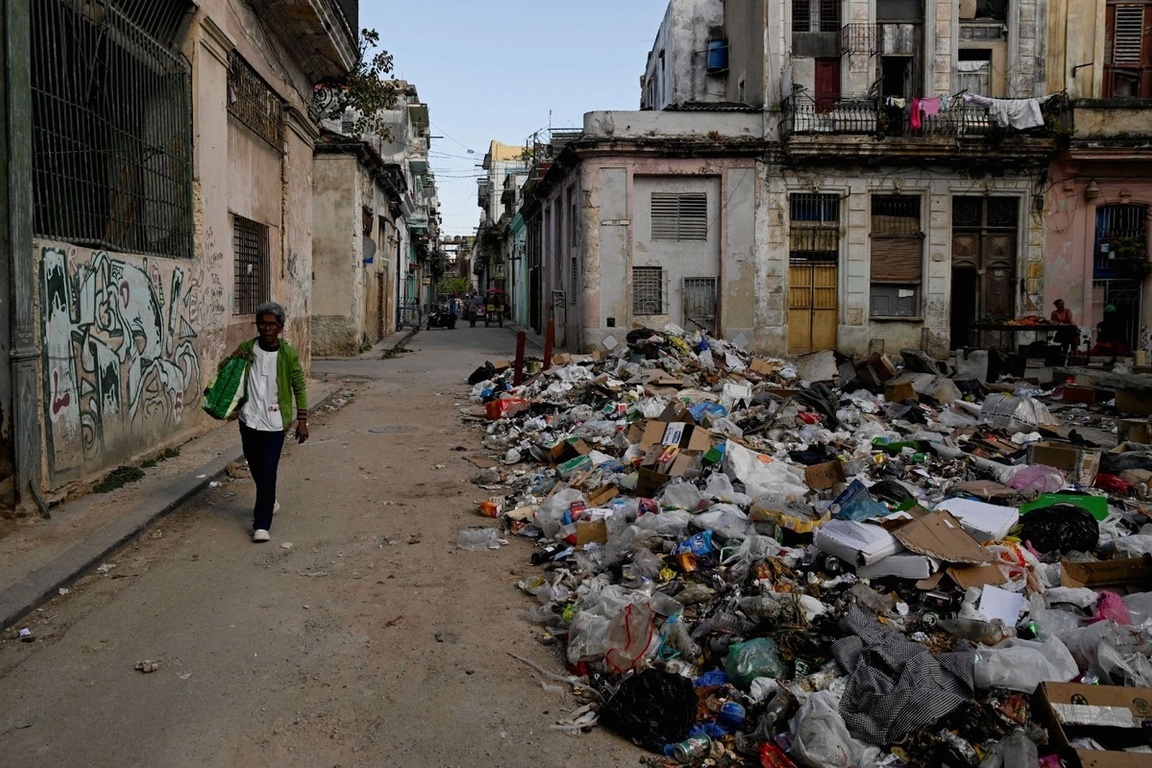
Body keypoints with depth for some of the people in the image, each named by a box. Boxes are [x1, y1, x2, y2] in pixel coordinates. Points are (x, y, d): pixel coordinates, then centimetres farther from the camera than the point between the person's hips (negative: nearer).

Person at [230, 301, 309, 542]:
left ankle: (262, 524, -4)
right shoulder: (247, 349, 0)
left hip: (274, 423, -4)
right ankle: (269, 501, 46)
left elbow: (299, 388, -2)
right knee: (255, 467, 19)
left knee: (268, 472, -7)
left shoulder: (289, 354, -7)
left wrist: (302, 420, -6)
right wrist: (232, 359, -9)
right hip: (249, 420, 4)